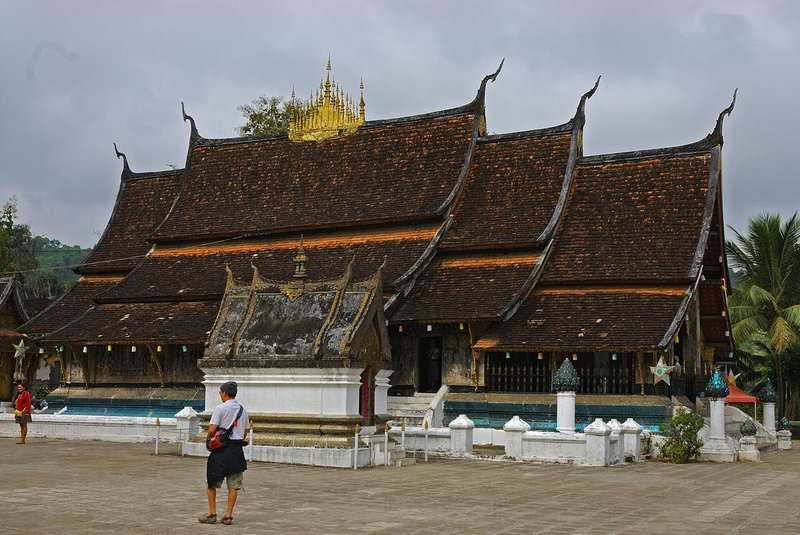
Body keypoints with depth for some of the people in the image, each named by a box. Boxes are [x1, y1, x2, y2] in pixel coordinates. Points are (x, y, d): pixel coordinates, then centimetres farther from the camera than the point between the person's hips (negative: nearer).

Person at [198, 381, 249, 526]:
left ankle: (212, 514, 7)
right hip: (237, 449, 5)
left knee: (211, 483, 7)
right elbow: (245, 432, 13)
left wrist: (207, 437, 7)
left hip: (221, 450, -5)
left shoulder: (220, 408, -7)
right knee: (233, 485, 7)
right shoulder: (242, 410, 11)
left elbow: (212, 429, -12)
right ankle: (228, 515, 7)